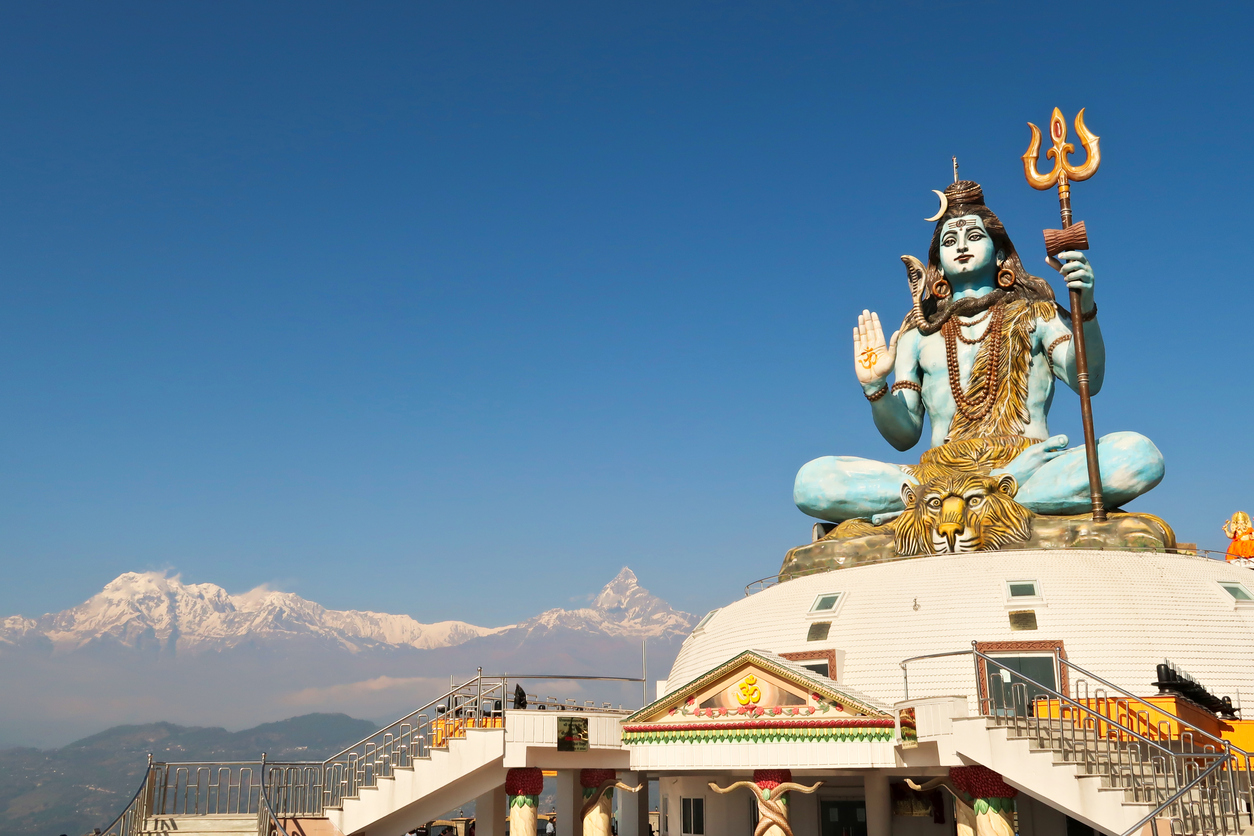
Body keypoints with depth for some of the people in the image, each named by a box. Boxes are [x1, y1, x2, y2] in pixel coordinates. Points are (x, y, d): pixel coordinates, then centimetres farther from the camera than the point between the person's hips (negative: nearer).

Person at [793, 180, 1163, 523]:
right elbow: (904, 435, 14)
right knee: (811, 480, -24)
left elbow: (1087, 381, 0)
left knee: (1140, 454, -32)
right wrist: (875, 388, -5)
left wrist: (1085, 309, -16)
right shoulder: (919, 331, 21)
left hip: (1032, 469, 0)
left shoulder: (1035, 314, 19)